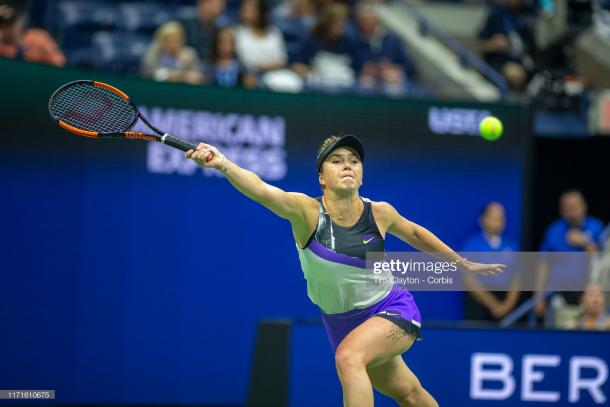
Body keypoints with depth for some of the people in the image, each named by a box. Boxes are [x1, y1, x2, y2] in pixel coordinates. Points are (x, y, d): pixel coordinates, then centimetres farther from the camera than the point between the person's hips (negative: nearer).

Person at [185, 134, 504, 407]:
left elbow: (415, 234, 9)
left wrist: (464, 264, 19)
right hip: (341, 322, 2)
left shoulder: (379, 213, -14)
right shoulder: (307, 211, -19)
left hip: (392, 310, -2)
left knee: (349, 356, -32)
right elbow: (262, 190, -39)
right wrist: (224, 164, -58)